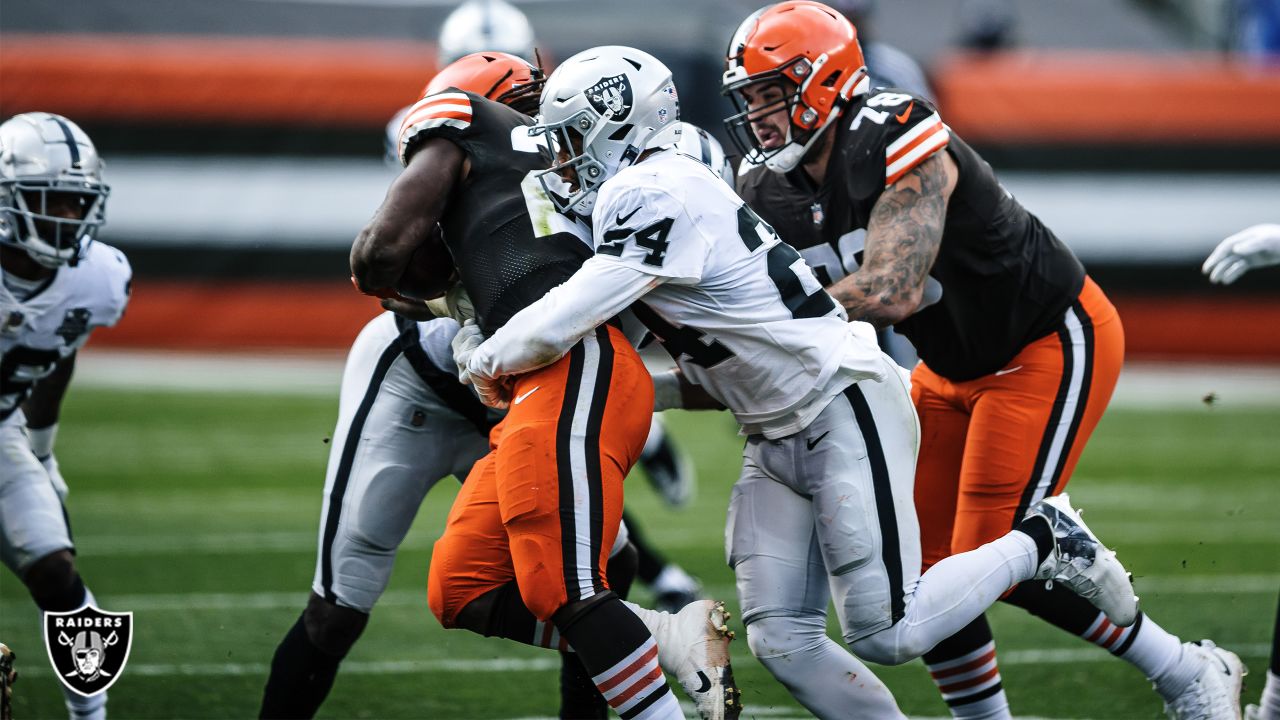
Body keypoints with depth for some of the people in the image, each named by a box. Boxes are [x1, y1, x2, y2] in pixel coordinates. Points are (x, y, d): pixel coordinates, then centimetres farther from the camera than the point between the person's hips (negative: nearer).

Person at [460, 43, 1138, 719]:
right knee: (783, 643, 1)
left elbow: (564, 321, -25)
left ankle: (1042, 539, 9)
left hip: (845, 410, -10)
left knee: (886, 635, -11)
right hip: (777, 438, 10)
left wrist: (488, 361, -7)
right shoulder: (643, 197, 12)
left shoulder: (652, 197, -19)